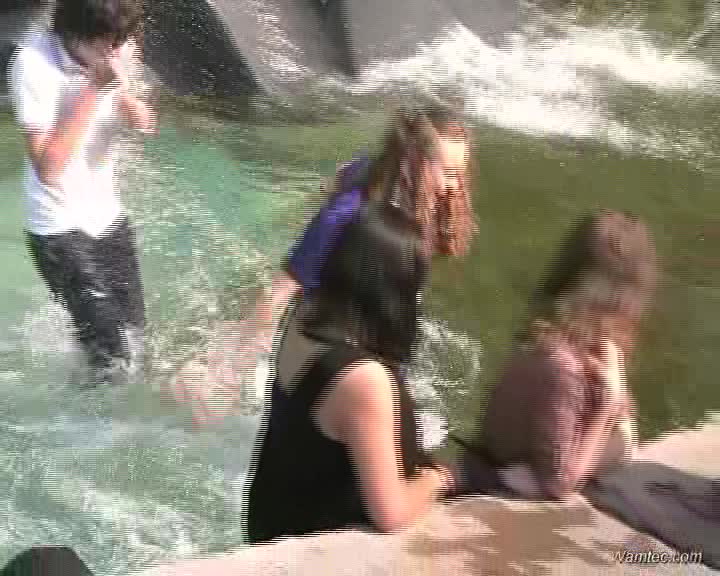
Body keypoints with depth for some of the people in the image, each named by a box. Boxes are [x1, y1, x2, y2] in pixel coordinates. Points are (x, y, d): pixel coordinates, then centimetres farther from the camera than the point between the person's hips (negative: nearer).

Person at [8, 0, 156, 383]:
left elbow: (143, 124, 1)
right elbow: (48, 166, -25)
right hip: (60, 227, -5)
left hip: (108, 214, 6)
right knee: (109, 344, -5)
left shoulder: (115, 49, -7)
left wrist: (120, 88, -20)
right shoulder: (34, 63, -23)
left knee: (132, 328, 12)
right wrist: (95, 89, -29)